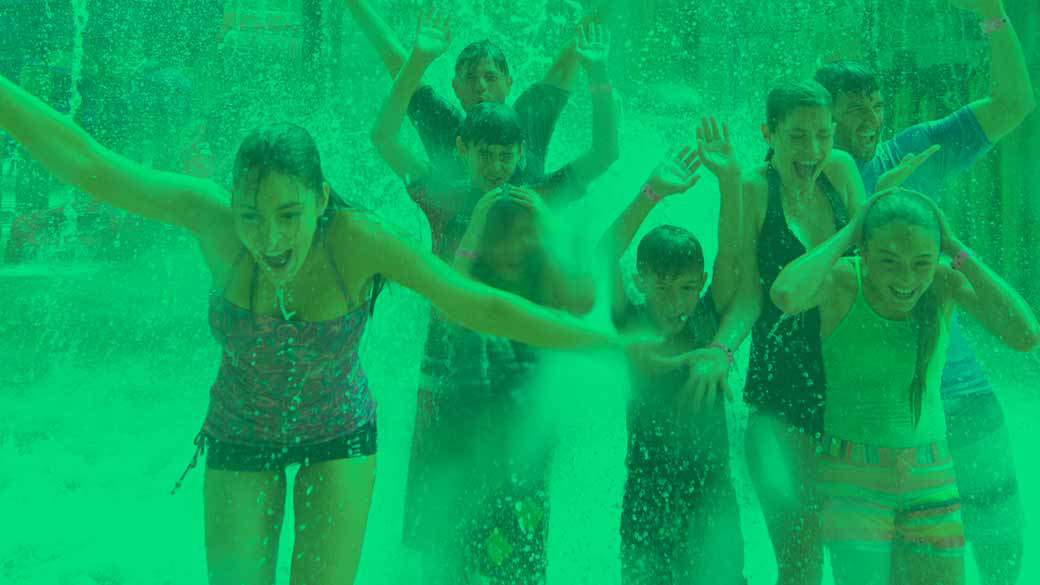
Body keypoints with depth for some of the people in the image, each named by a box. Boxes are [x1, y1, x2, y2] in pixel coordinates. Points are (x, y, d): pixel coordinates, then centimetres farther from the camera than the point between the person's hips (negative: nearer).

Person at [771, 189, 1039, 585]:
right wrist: (847, 234, -22)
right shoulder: (841, 281, -14)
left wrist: (958, 250, -18)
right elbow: (785, 294, -38)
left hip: (931, 479, 3)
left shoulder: (946, 282, -6)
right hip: (854, 482, -3)